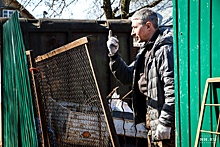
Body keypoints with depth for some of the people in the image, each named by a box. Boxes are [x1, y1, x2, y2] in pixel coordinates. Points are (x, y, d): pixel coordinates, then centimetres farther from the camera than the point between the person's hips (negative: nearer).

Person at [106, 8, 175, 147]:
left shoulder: (165, 49, -16)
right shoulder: (145, 51, 16)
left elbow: (173, 88, -23)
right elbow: (127, 77, 20)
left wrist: (166, 122, -24)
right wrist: (114, 55, 6)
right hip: (152, 121, 10)